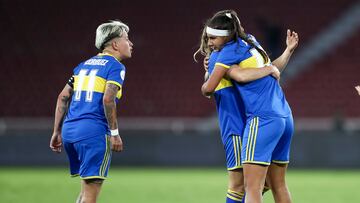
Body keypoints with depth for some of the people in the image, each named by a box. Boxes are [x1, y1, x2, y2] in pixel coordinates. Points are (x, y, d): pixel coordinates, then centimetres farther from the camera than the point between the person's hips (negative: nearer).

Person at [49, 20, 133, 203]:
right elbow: (108, 99, -18)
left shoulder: (84, 65, 20)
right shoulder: (116, 67, -3)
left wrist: (57, 132, 20)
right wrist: (114, 133, -13)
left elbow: (63, 97, 17)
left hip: (69, 130, 8)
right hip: (94, 133, -8)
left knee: (88, 187, 19)